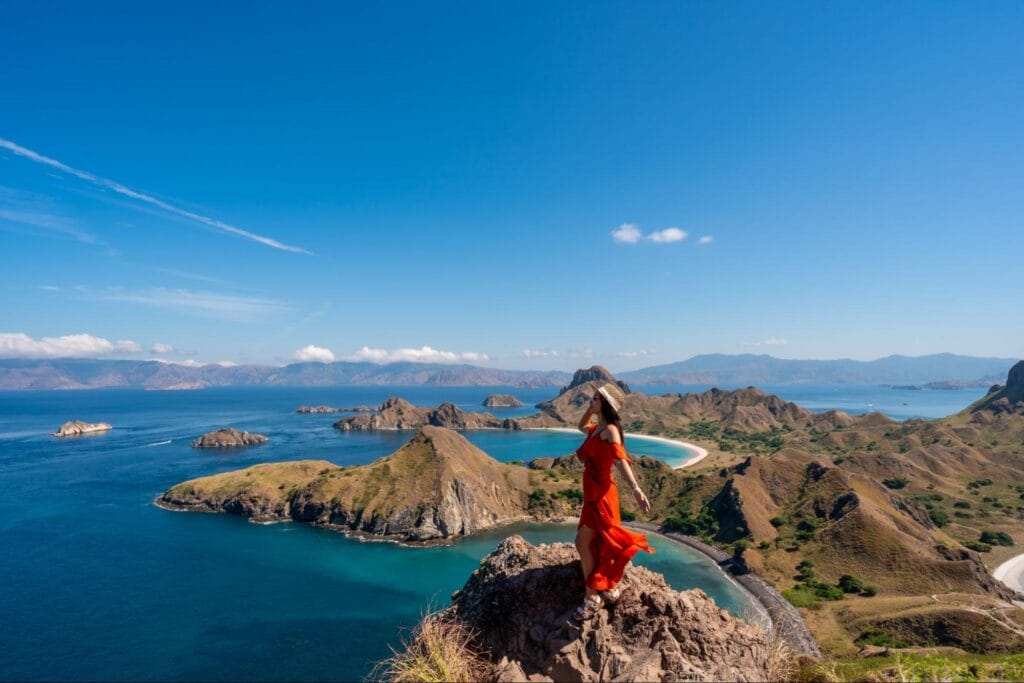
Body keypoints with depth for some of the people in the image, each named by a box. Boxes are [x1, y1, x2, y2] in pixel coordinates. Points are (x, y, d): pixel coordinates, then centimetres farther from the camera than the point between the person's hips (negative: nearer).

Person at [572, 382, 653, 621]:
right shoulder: (596, 429, 11)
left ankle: (592, 597, 9)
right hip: (592, 493, 9)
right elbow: (581, 426, 34)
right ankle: (610, 589, 32)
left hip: (601, 494, -9)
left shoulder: (610, 430, -15)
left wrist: (636, 489, -39)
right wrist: (590, 408, 17)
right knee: (595, 544, 16)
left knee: (583, 543, -3)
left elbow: (621, 460, -28)